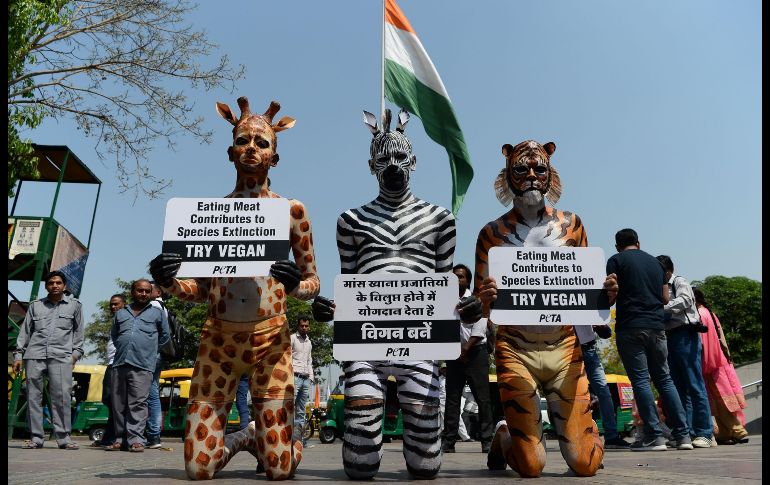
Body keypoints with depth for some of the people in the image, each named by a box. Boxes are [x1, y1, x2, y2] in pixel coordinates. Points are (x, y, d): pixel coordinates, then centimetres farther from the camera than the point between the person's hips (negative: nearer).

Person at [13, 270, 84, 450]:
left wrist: (76, 353, 5)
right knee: (33, 396, 0)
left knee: (61, 396, -11)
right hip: (34, 355, 2)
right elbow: (25, 331, 16)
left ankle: (63, 437, -8)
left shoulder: (74, 305, 13)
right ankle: (36, 437, 6)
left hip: (61, 356, -2)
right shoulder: (35, 305, 16)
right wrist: (18, 355, 10)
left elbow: (78, 331, 14)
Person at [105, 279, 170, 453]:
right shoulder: (121, 313, 21)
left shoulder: (157, 313, 14)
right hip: (120, 364, 3)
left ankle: (136, 439, -9)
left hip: (142, 366, -3)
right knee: (118, 404, 4)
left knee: (138, 404, -9)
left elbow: (165, 336, 20)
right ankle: (119, 438, 11)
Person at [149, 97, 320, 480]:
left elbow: (314, 283, 6)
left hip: (269, 340, -1)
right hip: (218, 340, 2)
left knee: (279, 468, -4)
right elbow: (201, 289, 10)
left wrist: (295, 284, -18)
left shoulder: (291, 210, 2)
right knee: (198, 468, -3)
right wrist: (169, 282, -12)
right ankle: (239, 439, 31)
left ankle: (259, 440, 32)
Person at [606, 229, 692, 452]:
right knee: (664, 378, 11)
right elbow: (665, 298, 18)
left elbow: (611, 296, -6)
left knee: (640, 380, -3)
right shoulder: (655, 262, 17)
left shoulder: (616, 260, 1)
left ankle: (654, 436, -5)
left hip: (630, 327, -5)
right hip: (656, 326, 5)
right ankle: (683, 434, 9)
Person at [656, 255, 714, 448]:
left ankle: (704, 433, -6)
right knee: (679, 387, 6)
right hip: (670, 337, 8)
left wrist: (661, 308, -26)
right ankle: (687, 432, 9)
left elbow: (685, 300, -17)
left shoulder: (680, 282, 2)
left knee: (694, 386, -8)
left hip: (684, 336, -8)